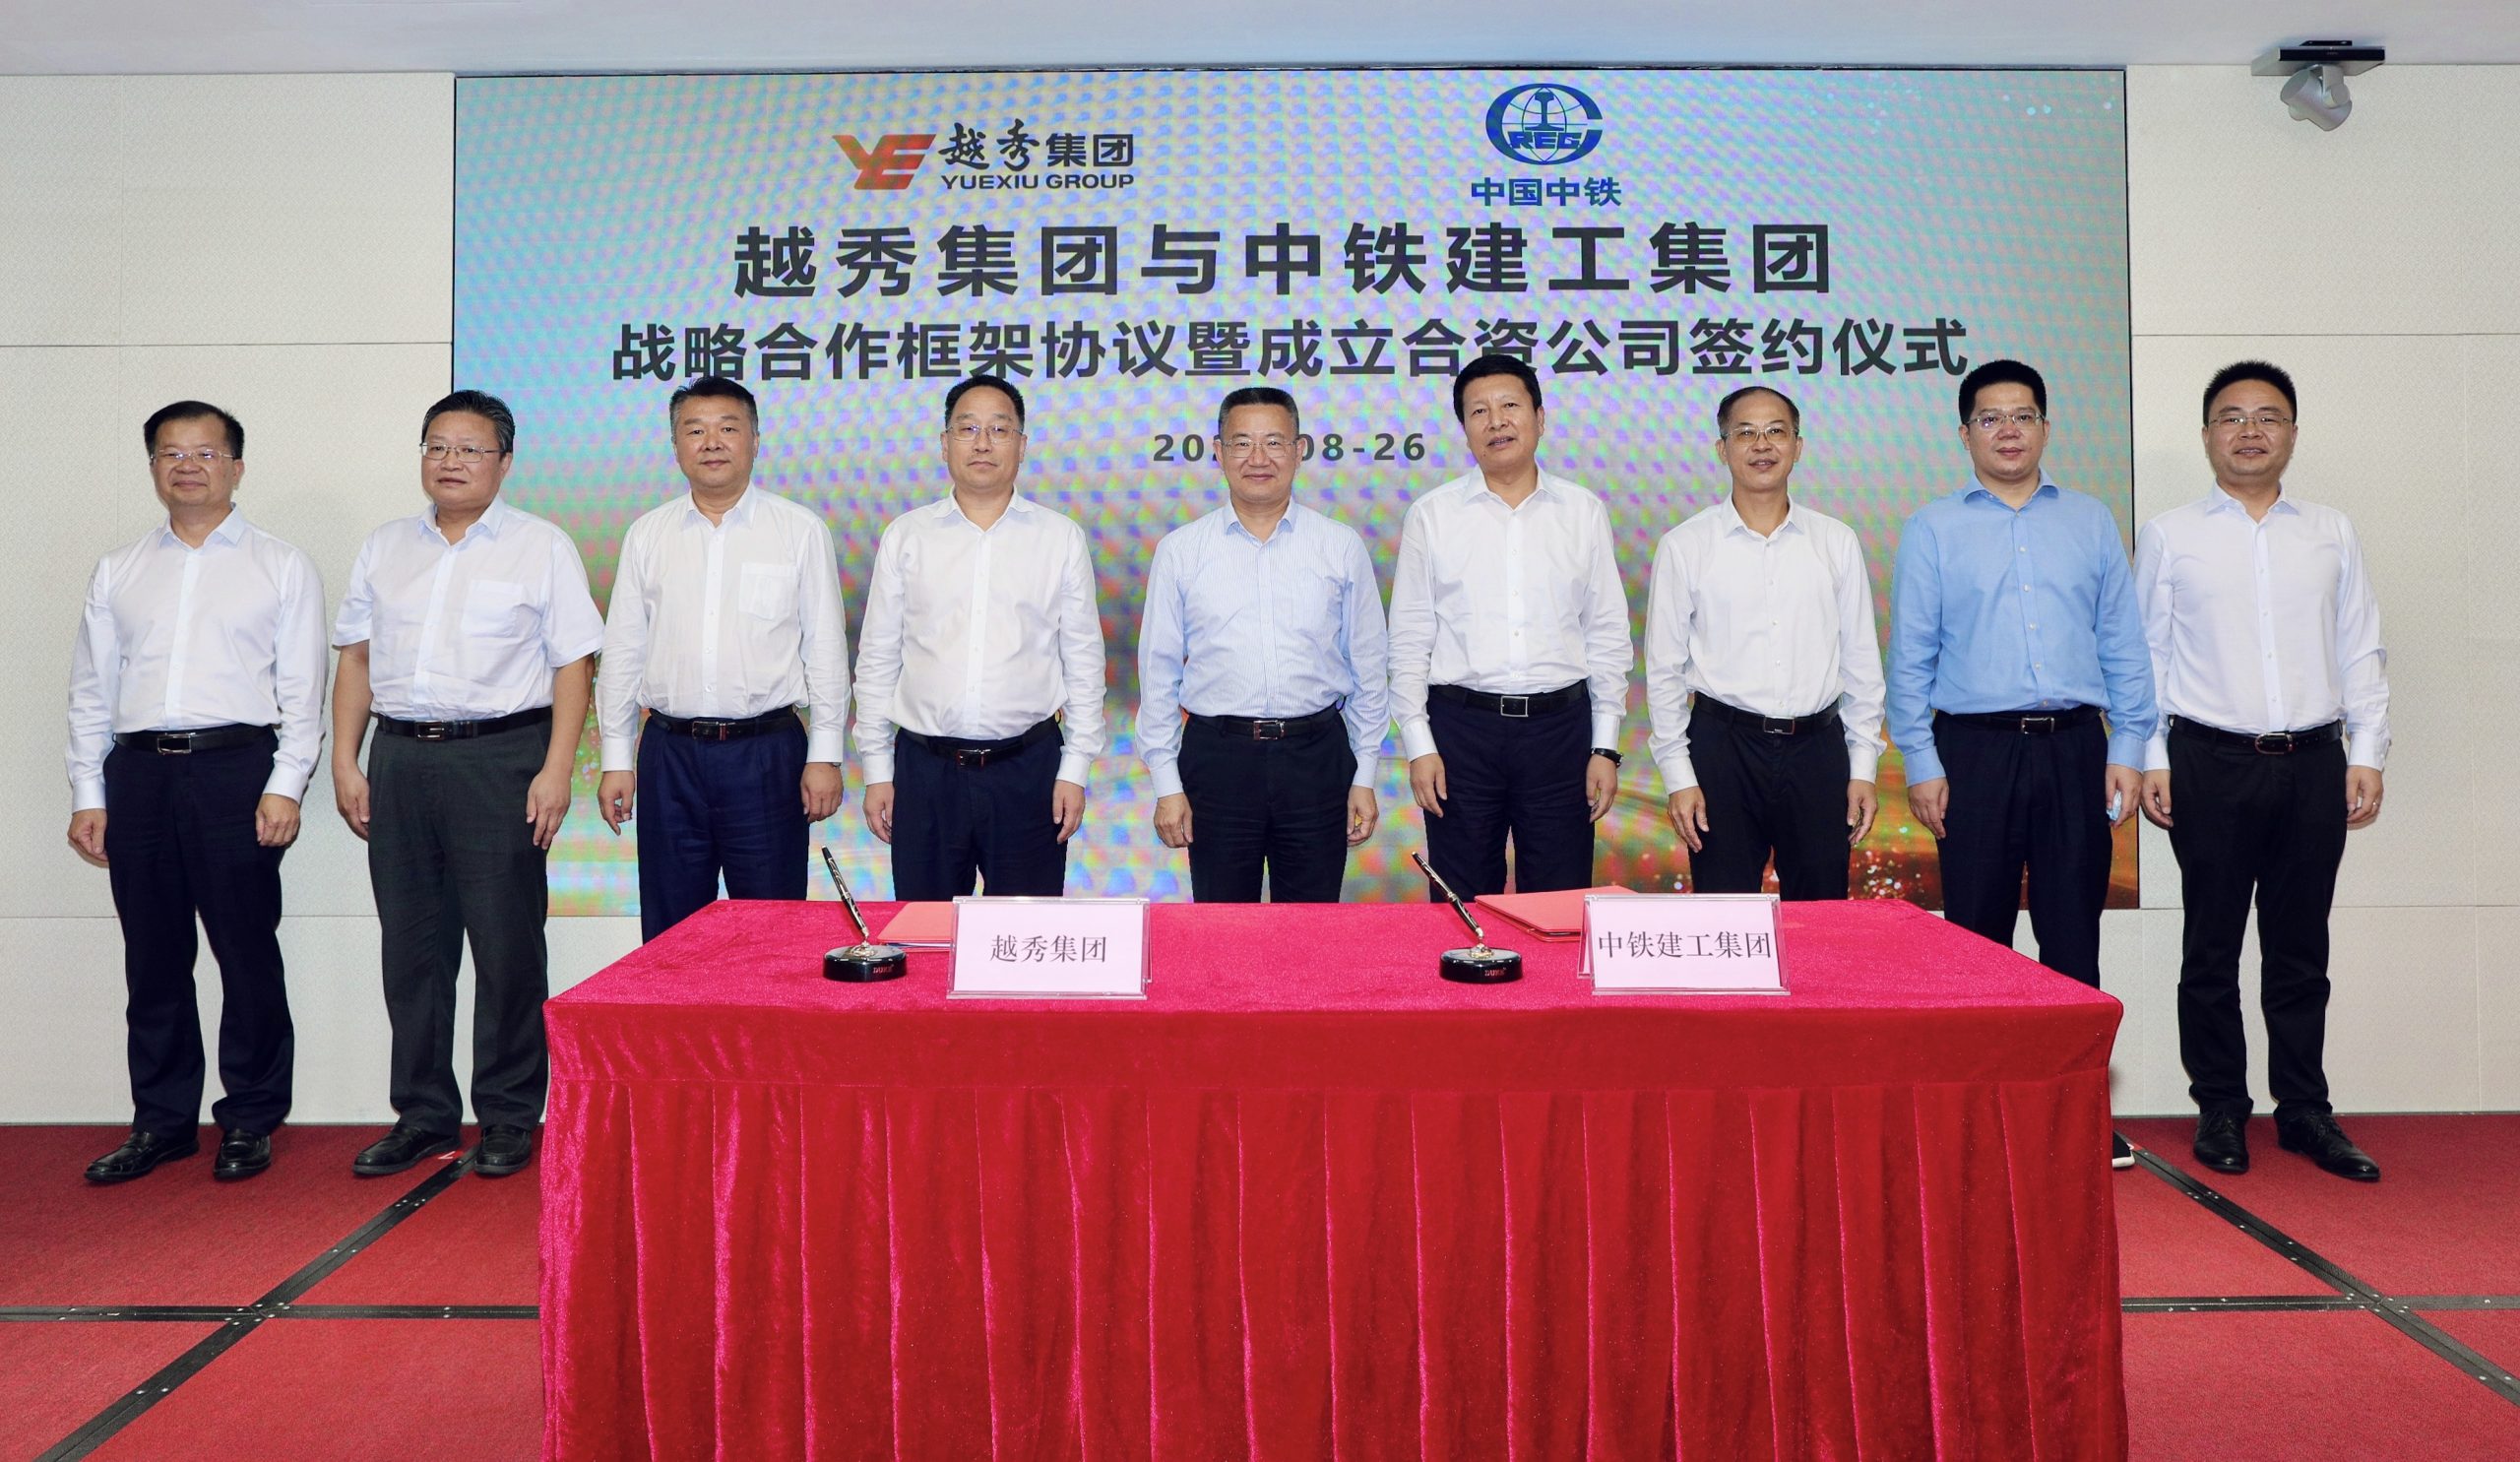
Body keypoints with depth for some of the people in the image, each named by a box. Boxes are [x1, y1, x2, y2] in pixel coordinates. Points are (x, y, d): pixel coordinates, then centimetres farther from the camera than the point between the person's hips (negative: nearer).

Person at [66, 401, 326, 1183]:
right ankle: (161, 1120, 18)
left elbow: (302, 687, 1)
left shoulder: (281, 567, 7)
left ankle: (250, 1120, 10)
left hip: (235, 769, -3)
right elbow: (91, 691, 15)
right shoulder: (117, 572, 16)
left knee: (248, 954, -1)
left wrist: (286, 786, -8)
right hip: (138, 773, 3)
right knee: (153, 958, 8)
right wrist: (87, 795, 7)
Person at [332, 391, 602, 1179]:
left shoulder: (542, 547, 2)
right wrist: (346, 762, 6)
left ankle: (509, 1118, 9)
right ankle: (423, 1114, 19)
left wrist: (555, 771, -11)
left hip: (498, 758, -4)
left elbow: (573, 665, -3)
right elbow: (356, 659, 15)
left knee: (507, 944, -1)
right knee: (411, 944, 8)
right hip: (399, 760, 4)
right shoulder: (384, 548, 15)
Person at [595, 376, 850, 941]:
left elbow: (826, 648, 2)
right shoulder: (647, 535, 10)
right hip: (668, 752, 3)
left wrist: (825, 754, -3)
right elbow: (623, 652, 12)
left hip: (767, 752, -2)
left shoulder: (800, 530, 3)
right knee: (668, 933, 9)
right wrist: (616, 759, 8)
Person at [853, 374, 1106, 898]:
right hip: (924, 770, 1)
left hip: (1028, 769, -1)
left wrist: (1075, 769, 0)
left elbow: (1083, 661, 5)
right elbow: (877, 660, 8)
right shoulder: (905, 536, 7)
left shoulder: (1061, 538, 5)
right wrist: (877, 771, 4)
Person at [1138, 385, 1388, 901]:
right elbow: (1158, 673, 5)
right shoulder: (1180, 551, 3)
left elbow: (1367, 669, 7)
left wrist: (1365, 778, 5)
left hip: (1317, 757, 0)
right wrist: (1166, 785, 1)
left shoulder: (1343, 547, 4)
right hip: (1217, 756, 0)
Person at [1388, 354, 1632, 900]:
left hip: (1560, 726, 1)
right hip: (1461, 726, -1)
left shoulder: (1584, 512, 7)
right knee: (1463, 910, 6)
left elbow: (1608, 635, 8)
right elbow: (1409, 640, 4)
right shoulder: (1430, 516, 4)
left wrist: (1606, 747, 3)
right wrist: (1418, 745, -3)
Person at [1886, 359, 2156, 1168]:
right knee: (1977, 934, 3)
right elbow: (1911, 656, 3)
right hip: (1974, 747, -1)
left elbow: (2123, 646, 12)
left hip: (2074, 746, 2)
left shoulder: (2091, 522, 13)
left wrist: (2128, 750, 4)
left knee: (2074, 933, 4)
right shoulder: (1933, 529, 7)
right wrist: (1921, 764, -3)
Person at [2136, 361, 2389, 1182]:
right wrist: (2149, 759, -3)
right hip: (2212, 764, -2)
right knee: (2212, 950, 4)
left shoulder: (2331, 535, 12)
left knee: (2301, 951, 9)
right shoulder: (2170, 536, 5)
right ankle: (2220, 1111, 15)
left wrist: (2366, 753, 4)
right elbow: (2145, 652, 3)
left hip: (2314, 763, 2)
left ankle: (2305, 1111, 19)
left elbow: (2361, 650, 12)